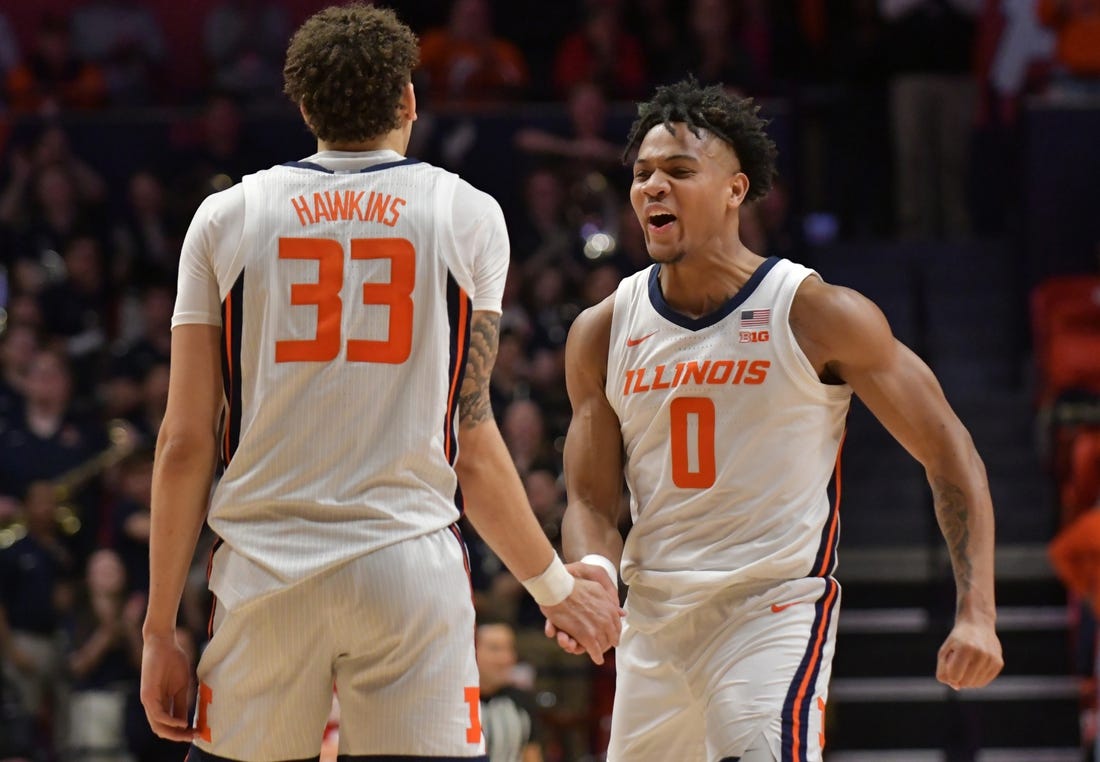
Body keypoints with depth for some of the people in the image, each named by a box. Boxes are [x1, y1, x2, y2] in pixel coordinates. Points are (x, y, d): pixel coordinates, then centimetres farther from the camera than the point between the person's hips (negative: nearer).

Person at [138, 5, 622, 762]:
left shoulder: (226, 218, 6)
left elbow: (185, 444, 3)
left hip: (266, 569, 1)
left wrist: (161, 628, 8)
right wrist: (556, 587, 16)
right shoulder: (467, 217, 4)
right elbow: (472, 447, 3)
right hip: (411, 568, -1)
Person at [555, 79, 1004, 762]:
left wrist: (977, 613, -10)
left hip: (777, 610, -5)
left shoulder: (820, 315, -8)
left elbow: (949, 455, -3)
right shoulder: (603, 334, 3)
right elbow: (592, 500, 7)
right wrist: (592, 571, -18)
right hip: (653, 621, 5)